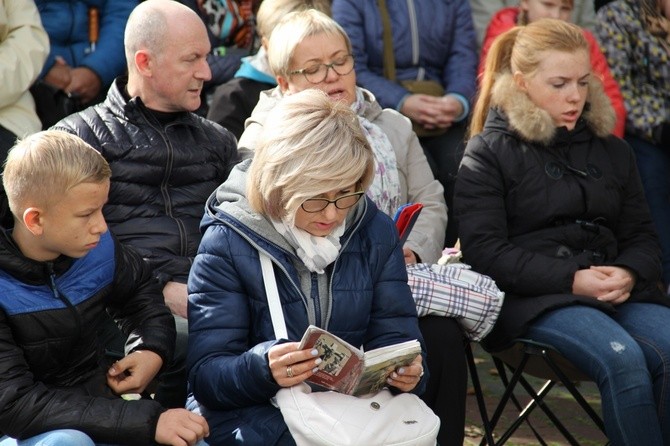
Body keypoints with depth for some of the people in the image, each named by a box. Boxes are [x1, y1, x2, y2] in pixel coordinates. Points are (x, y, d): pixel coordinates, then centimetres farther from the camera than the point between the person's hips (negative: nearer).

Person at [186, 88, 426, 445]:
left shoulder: (375, 232, 4)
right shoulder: (227, 244, -9)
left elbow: (392, 334, 5)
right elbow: (205, 376, -12)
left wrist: (406, 371, -19)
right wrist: (263, 367, -34)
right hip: (253, 413, -4)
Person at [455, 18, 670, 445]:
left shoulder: (611, 149, 20)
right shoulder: (488, 153, 4)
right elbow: (484, 250, -5)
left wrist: (629, 274, -5)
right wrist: (572, 280, -14)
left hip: (618, 292, 5)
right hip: (536, 298, -5)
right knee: (623, 358, -32)